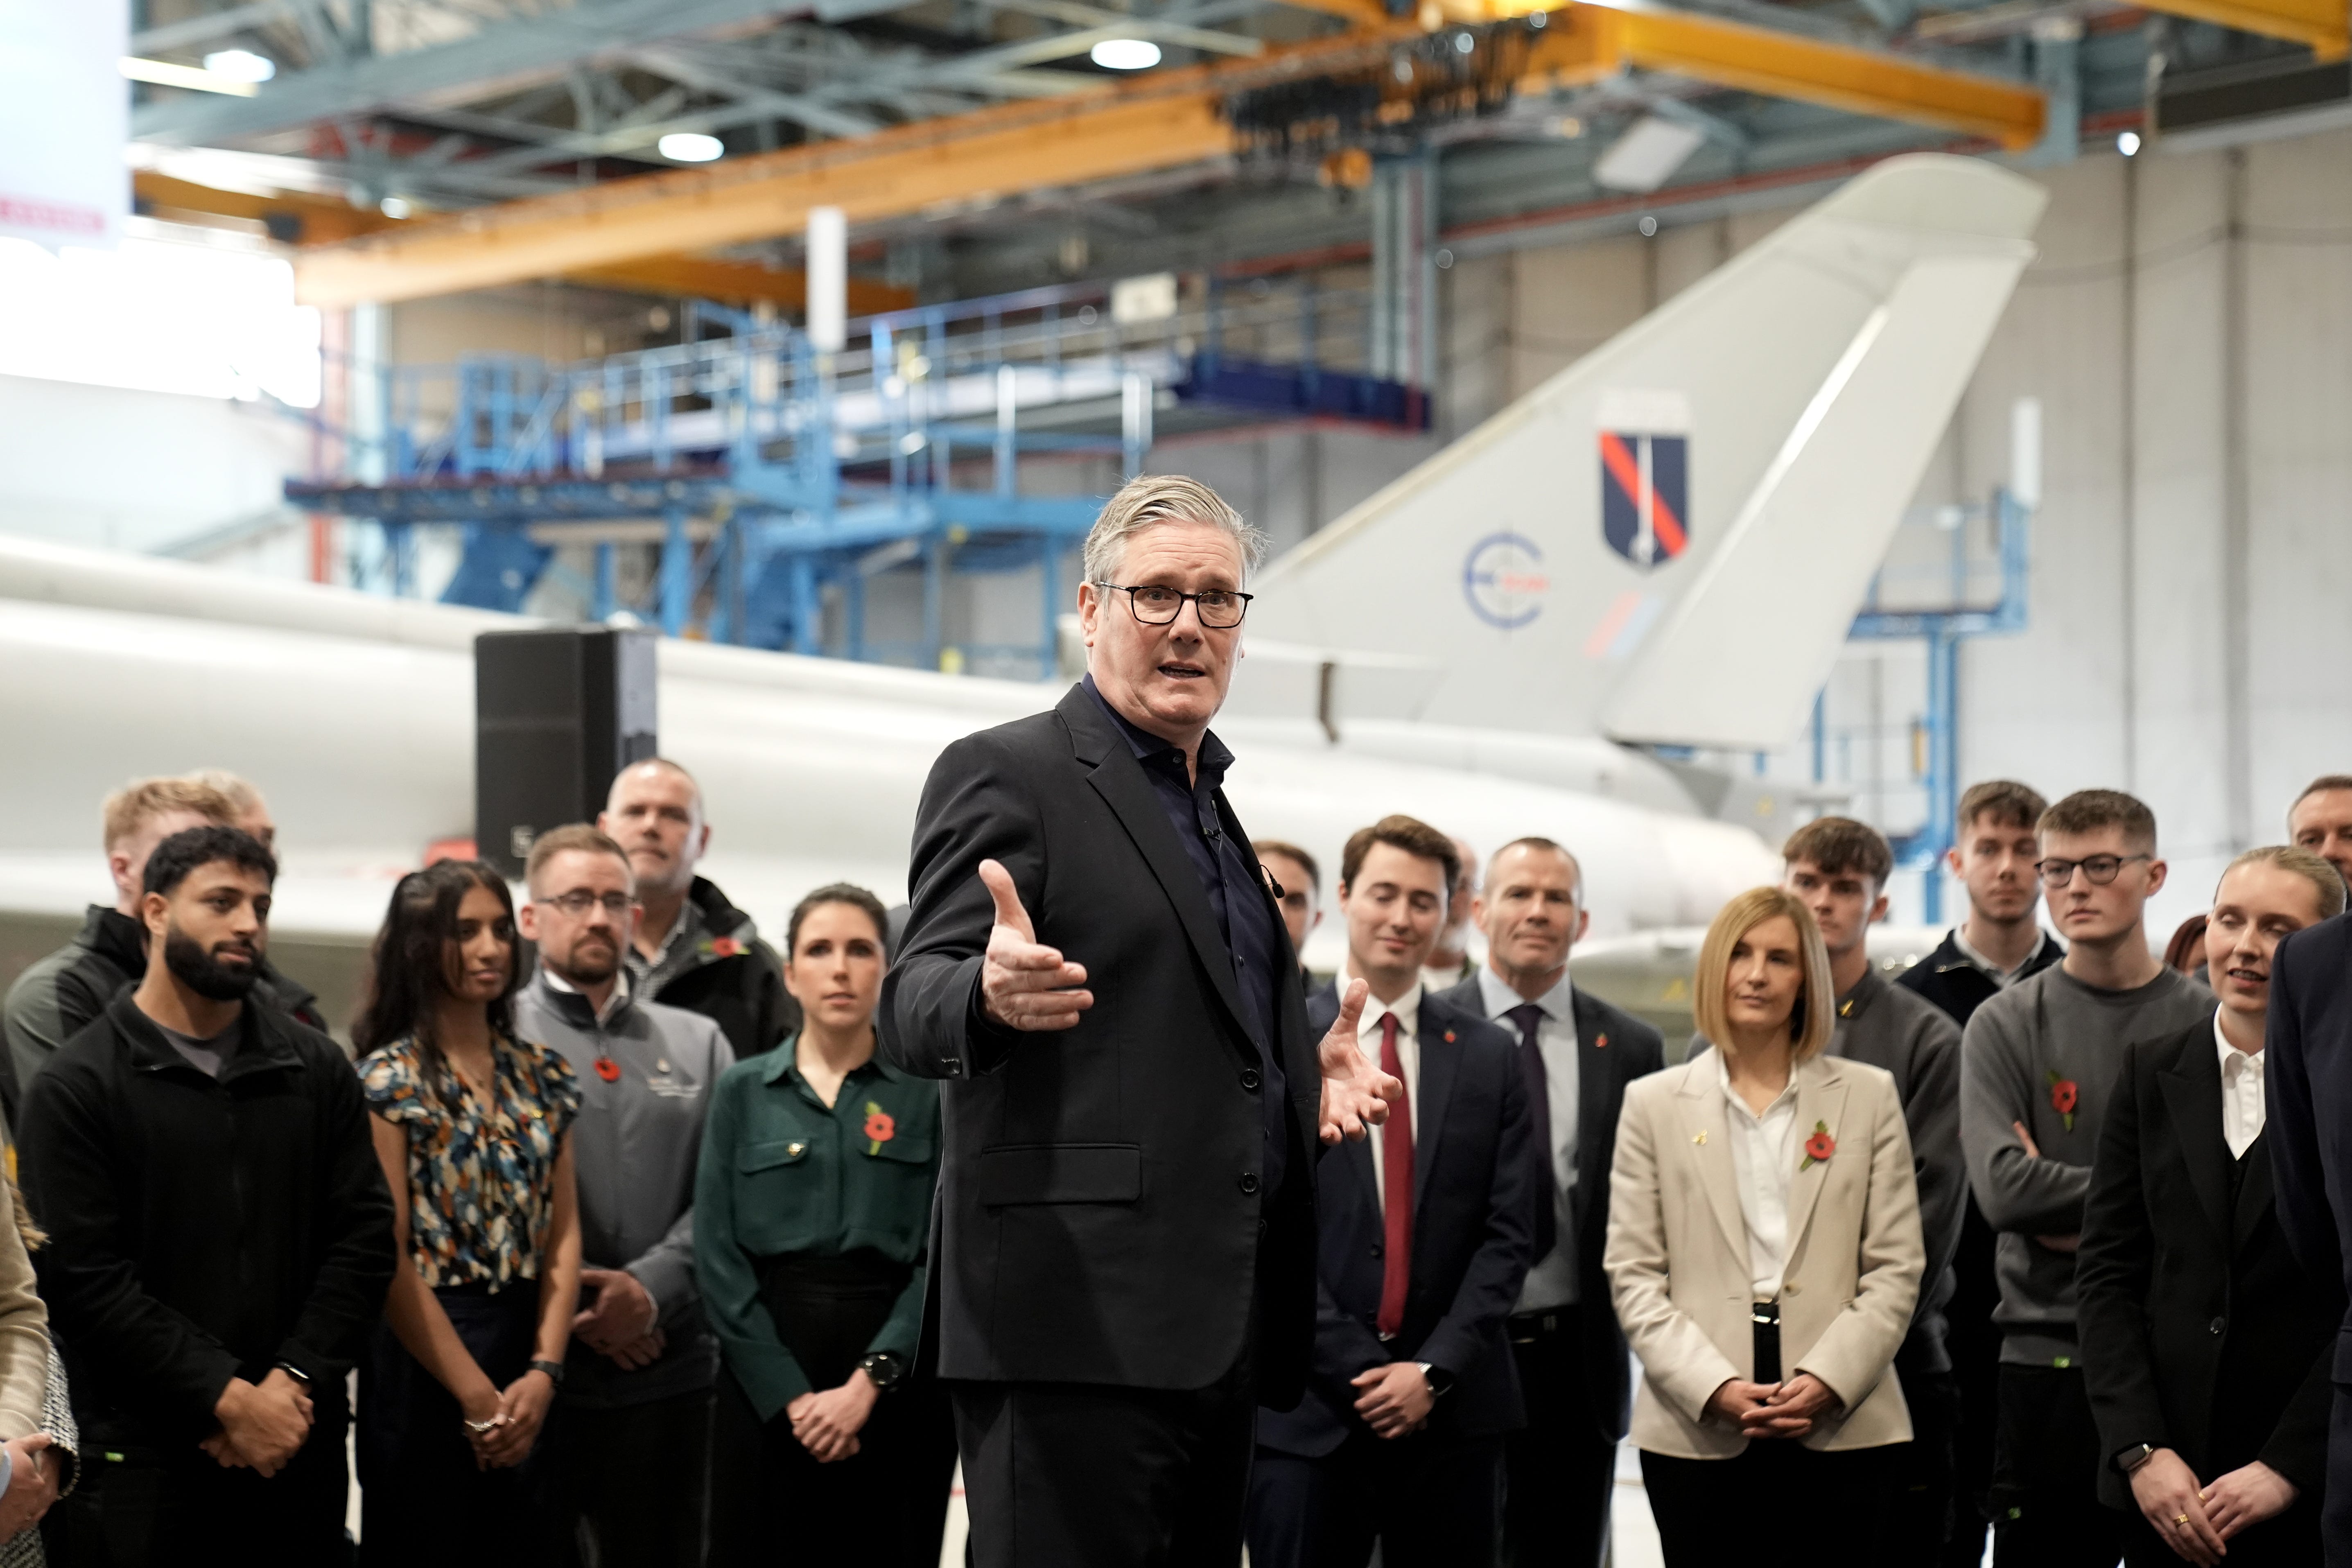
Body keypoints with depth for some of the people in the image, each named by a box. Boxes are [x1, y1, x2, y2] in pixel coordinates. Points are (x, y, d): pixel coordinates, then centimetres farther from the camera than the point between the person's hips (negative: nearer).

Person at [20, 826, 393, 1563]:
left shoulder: (316, 1068, 9)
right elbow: (85, 1276, -10)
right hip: (134, 1457, -3)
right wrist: (228, 1399, -14)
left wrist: (294, 1384, -8)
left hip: (299, 1444, 3)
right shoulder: (77, 1086, -3)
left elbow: (365, 1235, 5)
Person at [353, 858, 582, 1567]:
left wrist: (543, 1373, -7)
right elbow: (389, 1258, -12)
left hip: (527, 1359, 5)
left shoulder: (543, 1076, 9)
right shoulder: (391, 1078, -7)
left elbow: (563, 1236, 6)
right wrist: (477, 1397, -13)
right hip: (425, 1358, -5)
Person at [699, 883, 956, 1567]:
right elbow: (720, 1257, 1)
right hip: (765, 1380, 1)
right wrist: (791, 1394, -9)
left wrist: (870, 1381, -13)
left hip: (898, 1381, -1)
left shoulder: (928, 1094, 4)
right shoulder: (745, 1092, 7)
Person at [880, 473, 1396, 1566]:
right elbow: (911, 1012, -13)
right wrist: (991, 994, -35)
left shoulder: (1211, 807, 22)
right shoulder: (1006, 775, -3)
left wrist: (1302, 1074, 13)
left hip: (1215, 1339, 9)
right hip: (1076, 1327, -8)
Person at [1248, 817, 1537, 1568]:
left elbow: (1508, 1235, 4)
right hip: (1309, 1407, -2)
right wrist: (1359, 1370, -10)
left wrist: (1434, 1369, -7)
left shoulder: (1488, 1057, 9)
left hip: (1452, 1404, 2)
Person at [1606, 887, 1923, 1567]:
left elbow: (1896, 1268, 6)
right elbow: (1633, 1276, 4)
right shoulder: (1655, 1104, 9)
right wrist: (1715, 1387, -9)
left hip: (1841, 1427, 0)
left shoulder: (1869, 1096, 10)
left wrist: (1828, 1380, -9)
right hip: (1698, 1431, 0)